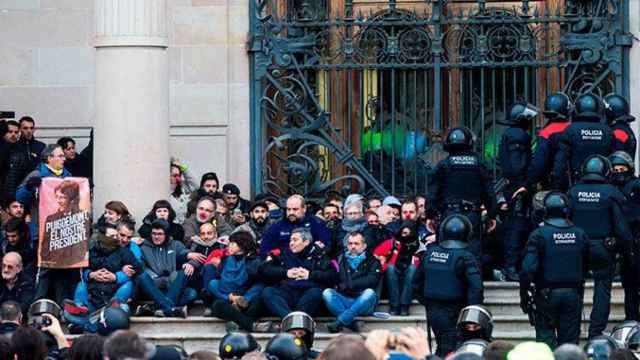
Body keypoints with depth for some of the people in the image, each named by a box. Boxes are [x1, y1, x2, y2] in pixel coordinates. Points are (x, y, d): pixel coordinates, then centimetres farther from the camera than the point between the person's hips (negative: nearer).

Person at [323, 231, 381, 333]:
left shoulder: (371, 260, 9)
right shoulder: (341, 259, 18)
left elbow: (371, 280, -8)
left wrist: (349, 284, -10)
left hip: (363, 303, -2)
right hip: (344, 300, 2)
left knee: (369, 293, -33)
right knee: (327, 293, -22)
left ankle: (340, 322, -37)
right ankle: (351, 323, -36)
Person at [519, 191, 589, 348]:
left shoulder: (539, 234, -11)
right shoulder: (580, 234, 2)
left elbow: (528, 268, -16)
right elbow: (585, 267, 13)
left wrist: (524, 295, -6)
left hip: (547, 294, -3)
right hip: (573, 293, 3)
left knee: (546, 336, 3)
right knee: (570, 340, 8)